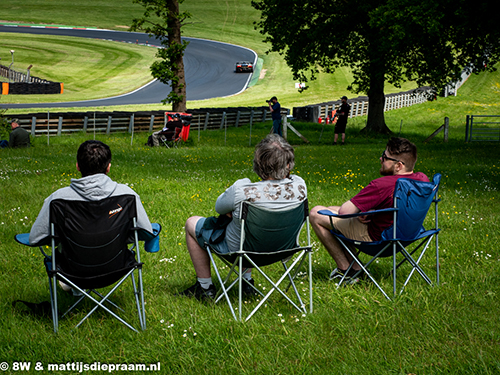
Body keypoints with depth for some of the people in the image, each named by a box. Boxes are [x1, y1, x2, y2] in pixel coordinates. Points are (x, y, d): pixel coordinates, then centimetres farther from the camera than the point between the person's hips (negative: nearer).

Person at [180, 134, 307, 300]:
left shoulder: (242, 191, -35)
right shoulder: (299, 186, -23)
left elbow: (219, 207, -12)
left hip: (239, 250, -5)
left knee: (192, 223, 19)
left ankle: (205, 286, 29)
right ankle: (246, 281, 41)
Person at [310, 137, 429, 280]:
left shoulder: (381, 185, -33)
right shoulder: (422, 179, -10)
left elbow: (344, 211, -26)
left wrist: (365, 212, -5)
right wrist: (371, 211, -4)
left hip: (375, 237, -8)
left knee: (315, 214, 4)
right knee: (331, 209, 23)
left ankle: (345, 268, 9)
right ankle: (354, 266, 21)